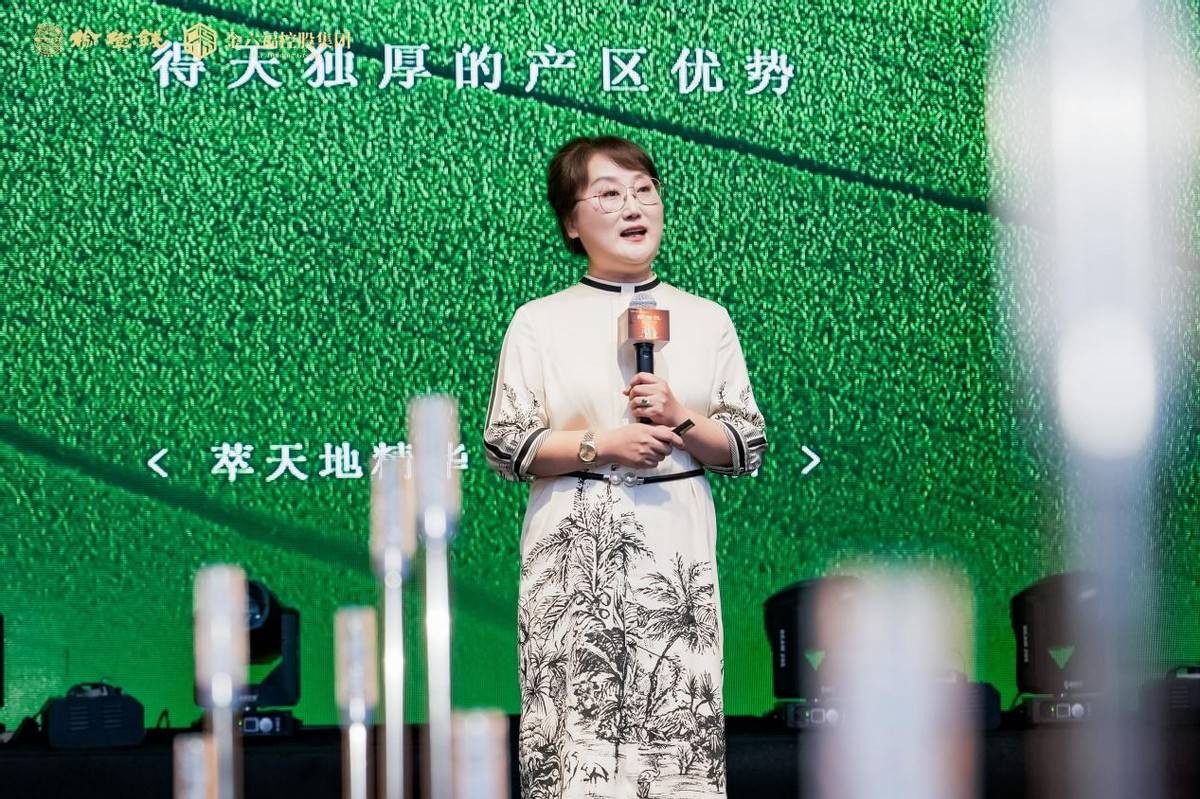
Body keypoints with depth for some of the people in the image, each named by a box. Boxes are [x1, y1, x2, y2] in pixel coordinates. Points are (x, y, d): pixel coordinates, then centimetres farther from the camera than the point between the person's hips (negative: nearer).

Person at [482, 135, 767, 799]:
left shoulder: (706, 320, 11)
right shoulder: (539, 322, 6)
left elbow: (747, 448, 9)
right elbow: (504, 446, 1)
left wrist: (678, 419, -9)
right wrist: (600, 446, -11)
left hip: (676, 545, 1)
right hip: (574, 547, -1)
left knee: (678, 720, -6)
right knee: (576, 722, -7)